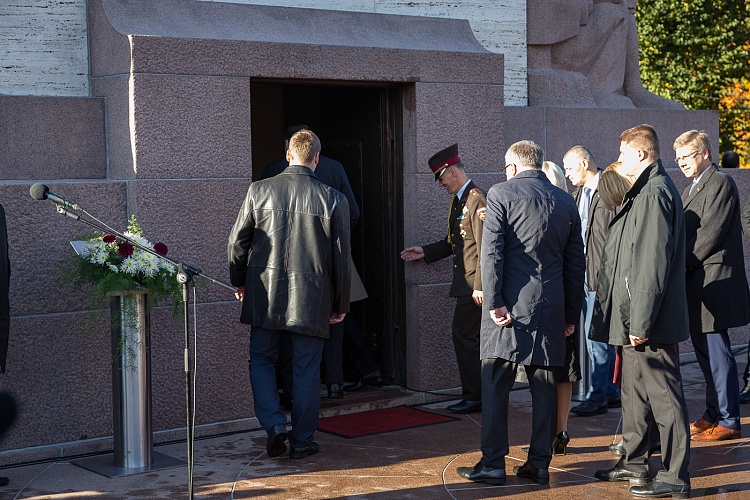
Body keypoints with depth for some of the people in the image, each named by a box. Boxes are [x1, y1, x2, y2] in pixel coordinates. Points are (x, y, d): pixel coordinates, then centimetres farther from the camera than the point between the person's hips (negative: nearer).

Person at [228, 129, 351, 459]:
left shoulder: (259, 191, -4)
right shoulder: (333, 199, -6)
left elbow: (236, 242, 0)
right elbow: (342, 257, -2)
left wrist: (239, 281, 17)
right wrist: (341, 304, 9)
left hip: (265, 295, 1)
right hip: (311, 299, 0)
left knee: (261, 359, 17)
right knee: (306, 369, 10)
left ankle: (273, 423, 2)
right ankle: (301, 441, 16)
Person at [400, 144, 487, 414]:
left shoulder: (476, 199, -16)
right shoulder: (458, 200, 15)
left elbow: (484, 247, -20)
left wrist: (480, 285, -22)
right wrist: (425, 252, 19)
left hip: (473, 282, -10)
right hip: (464, 282, 10)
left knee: (463, 334, -7)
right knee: (471, 336, 13)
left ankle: (473, 396, 0)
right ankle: (484, 393, 20)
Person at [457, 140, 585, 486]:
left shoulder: (502, 193, -3)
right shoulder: (566, 202, 11)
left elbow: (491, 252, -12)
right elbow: (576, 264, 12)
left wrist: (494, 301, -11)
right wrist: (571, 314, 17)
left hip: (509, 304, -4)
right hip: (550, 309, 4)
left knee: (495, 386, 2)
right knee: (544, 386, 9)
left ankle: (493, 464, 5)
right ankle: (539, 464, 13)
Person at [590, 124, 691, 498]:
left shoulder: (654, 194, -18)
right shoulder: (644, 191, 15)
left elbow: (653, 265, -23)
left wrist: (641, 322, -22)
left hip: (650, 322, -11)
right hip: (634, 317, 11)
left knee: (663, 394, -3)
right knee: (634, 390, 18)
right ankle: (634, 463, 30)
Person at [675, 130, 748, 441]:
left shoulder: (721, 183, -10)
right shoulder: (692, 188, 20)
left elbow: (711, 233, -17)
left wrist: (682, 264, -13)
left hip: (713, 283, -10)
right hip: (695, 285, 10)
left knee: (717, 354, -6)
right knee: (706, 353, 15)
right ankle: (713, 415, 23)